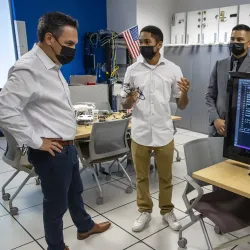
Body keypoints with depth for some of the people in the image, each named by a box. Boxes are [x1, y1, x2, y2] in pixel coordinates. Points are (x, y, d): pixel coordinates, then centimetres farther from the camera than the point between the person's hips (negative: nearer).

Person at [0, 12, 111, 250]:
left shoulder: (52, 66, 8)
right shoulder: (28, 68, -22)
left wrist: (67, 142, 12)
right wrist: (37, 142, -21)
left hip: (67, 147, 9)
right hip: (52, 153, -9)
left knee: (75, 191, 26)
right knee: (56, 202, 10)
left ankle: (85, 227, 49)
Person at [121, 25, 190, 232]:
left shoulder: (173, 69, -3)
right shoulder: (132, 70, -1)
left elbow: (181, 106, 0)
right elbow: (125, 105, 4)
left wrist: (185, 93, -21)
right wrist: (129, 100, -18)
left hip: (164, 134, -1)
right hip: (140, 134, 1)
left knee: (165, 177, 14)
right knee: (141, 177, 14)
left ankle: (167, 211, 34)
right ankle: (145, 211, 33)